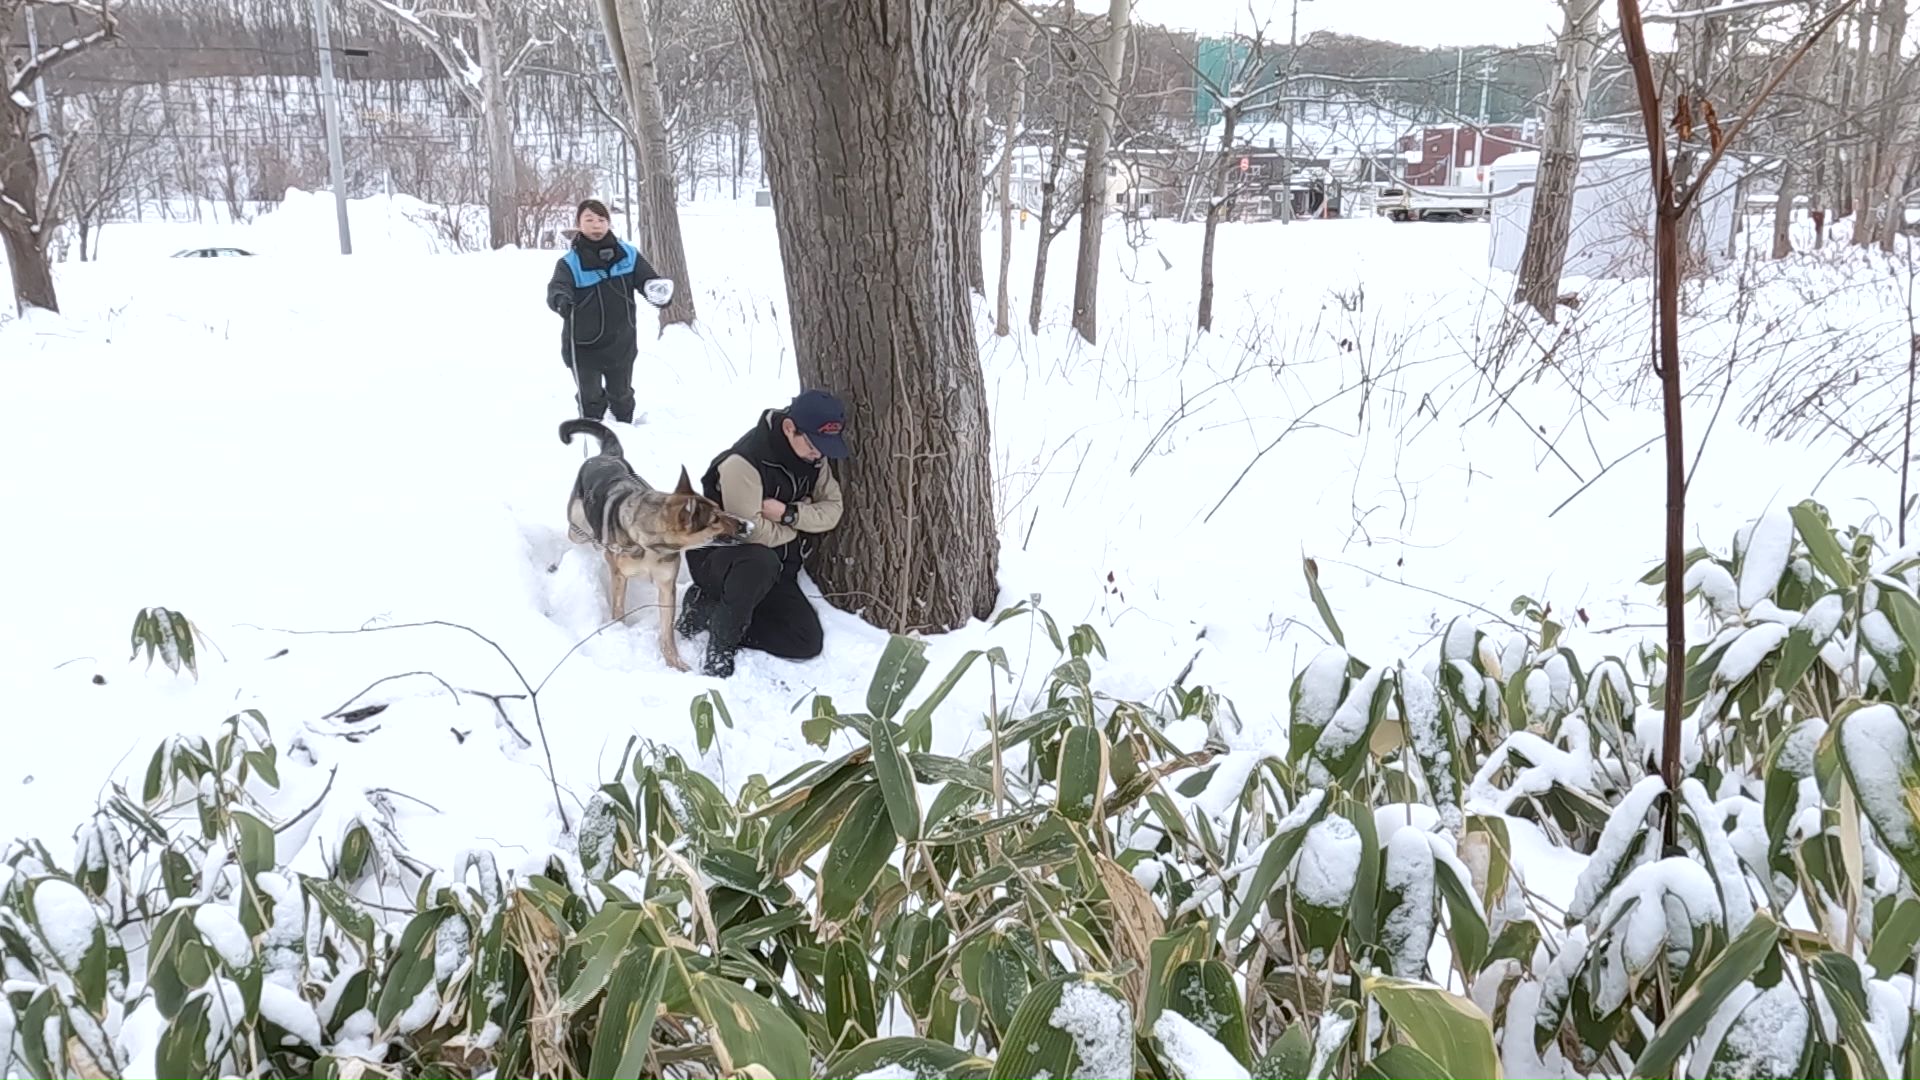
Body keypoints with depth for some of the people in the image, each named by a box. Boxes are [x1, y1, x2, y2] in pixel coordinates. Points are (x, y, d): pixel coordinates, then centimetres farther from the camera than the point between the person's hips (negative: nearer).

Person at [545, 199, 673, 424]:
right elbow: (558, 287, -29)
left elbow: (648, 279, -3)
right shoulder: (570, 262, -13)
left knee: (622, 396, 20)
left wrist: (660, 292, -28)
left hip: (621, 342, 3)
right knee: (591, 399, 1)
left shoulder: (627, 255, -4)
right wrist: (560, 300, -54)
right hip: (584, 345, -3)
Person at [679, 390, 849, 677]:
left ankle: (707, 608, 3)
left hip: (775, 564, 8)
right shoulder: (744, 462, -28)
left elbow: (832, 510, -5)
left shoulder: (815, 457, -4)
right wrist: (803, 524, -12)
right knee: (762, 563, -42)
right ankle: (721, 645, -18)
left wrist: (789, 513, -24)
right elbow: (752, 532, -29)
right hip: (717, 555, -7)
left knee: (807, 642, -8)